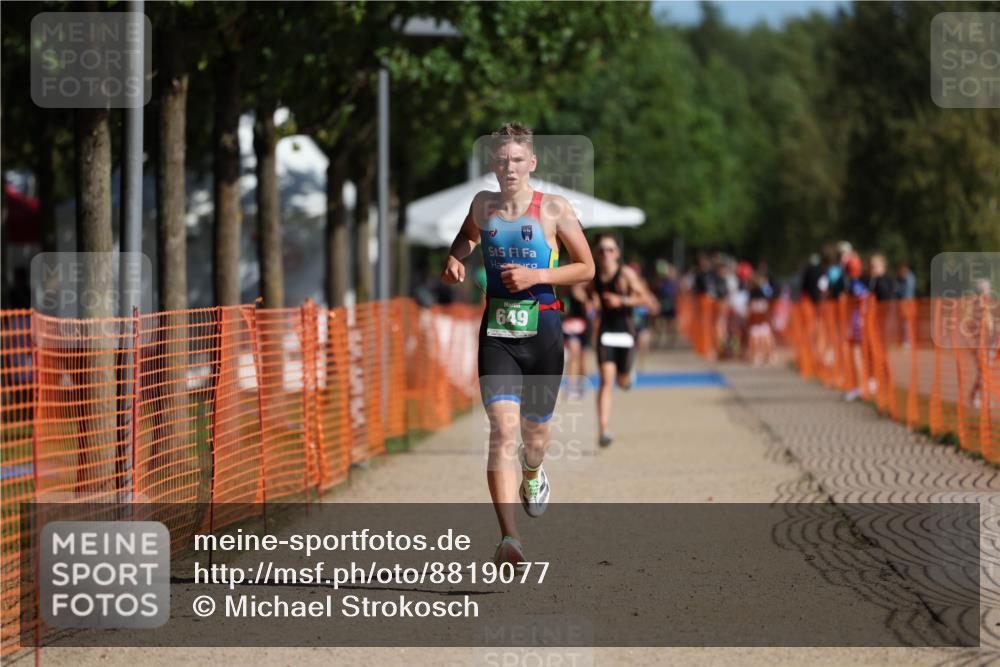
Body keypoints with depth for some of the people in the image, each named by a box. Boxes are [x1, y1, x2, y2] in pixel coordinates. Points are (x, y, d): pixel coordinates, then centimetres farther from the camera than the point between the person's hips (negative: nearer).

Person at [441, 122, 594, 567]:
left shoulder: (554, 209, -3)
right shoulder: (482, 205, 5)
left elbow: (587, 268, 1)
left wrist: (535, 276, -12)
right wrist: (455, 260, 8)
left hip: (542, 333, 0)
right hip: (497, 333, 1)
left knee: (534, 432, 14)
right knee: (503, 429, -16)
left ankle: (533, 475, 53)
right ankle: (509, 538, -24)